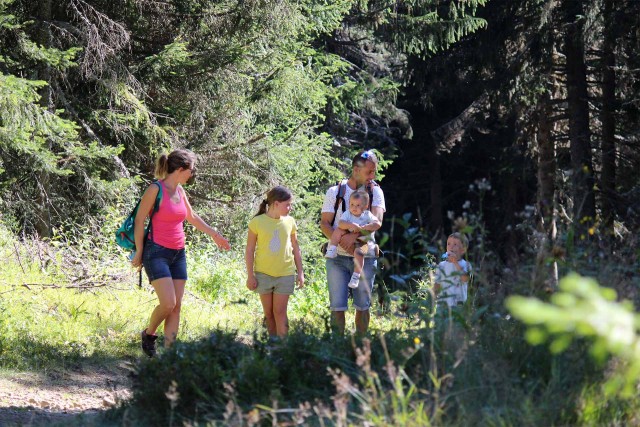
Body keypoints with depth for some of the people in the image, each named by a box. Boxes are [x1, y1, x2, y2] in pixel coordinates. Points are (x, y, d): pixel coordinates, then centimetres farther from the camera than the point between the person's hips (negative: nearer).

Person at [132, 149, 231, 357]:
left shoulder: (180, 190, 10)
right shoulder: (155, 190, -12)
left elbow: (192, 217, 26)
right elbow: (139, 220, -9)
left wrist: (214, 234, 33)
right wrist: (139, 252, -8)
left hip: (178, 254, 8)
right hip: (157, 252, -8)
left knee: (177, 306, 2)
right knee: (168, 303, -16)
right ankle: (148, 334, 11)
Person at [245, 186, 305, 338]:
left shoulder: (290, 222, 2)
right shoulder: (257, 222, -6)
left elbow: (295, 248, 11)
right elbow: (249, 250, -2)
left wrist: (300, 272, 9)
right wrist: (250, 275, -4)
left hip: (285, 274, 1)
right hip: (263, 274, -1)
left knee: (280, 312, -2)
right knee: (268, 313, 7)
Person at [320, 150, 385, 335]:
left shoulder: (374, 191, 4)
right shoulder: (335, 192, 2)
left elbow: (377, 221, -10)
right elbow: (324, 223, -1)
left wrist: (355, 234, -25)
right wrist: (340, 239, -20)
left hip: (365, 257, 1)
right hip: (338, 256, -1)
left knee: (363, 306, 7)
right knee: (337, 306, -3)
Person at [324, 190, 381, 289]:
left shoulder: (367, 215, -4)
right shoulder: (347, 214, 0)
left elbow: (377, 224, -17)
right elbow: (341, 224, -16)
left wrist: (362, 228, -24)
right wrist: (350, 225, -34)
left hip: (363, 243, -3)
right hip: (349, 243, 3)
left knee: (359, 252, -34)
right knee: (338, 230, -15)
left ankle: (356, 277, -32)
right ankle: (332, 250, -20)